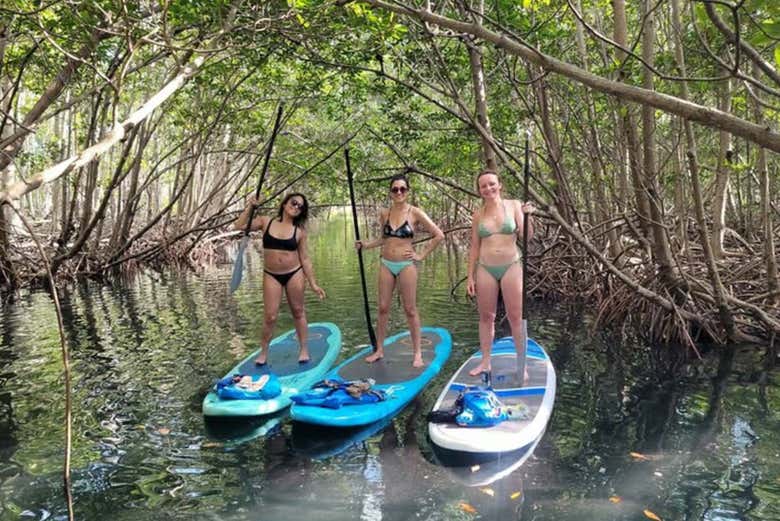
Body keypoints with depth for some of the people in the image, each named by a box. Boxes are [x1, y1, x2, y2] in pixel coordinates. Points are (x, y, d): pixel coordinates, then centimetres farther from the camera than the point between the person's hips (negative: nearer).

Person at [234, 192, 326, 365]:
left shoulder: (300, 231, -2)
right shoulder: (266, 221, -1)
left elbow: (304, 258, 1)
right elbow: (239, 226, -3)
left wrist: (313, 283, -1)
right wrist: (249, 207, -9)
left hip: (294, 274, 0)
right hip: (271, 276, 0)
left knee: (298, 312, 11)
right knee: (270, 317, 0)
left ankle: (304, 349, 23)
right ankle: (263, 352, 18)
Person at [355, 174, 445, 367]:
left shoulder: (415, 213, -6)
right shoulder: (384, 214, 6)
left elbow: (439, 235, -4)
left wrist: (422, 255, -5)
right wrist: (366, 245, 6)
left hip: (406, 265, -4)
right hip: (386, 264, 4)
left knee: (410, 310, 1)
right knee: (383, 308, 6)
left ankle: (418, 353, 10)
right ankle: (379, 350, 17)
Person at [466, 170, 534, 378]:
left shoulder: (513, 205, -1)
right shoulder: (478, 215, 5)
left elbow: (527, 236, -7)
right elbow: (474, 247, 9)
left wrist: (527, 217, -25)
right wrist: (470, 276, 6)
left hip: (511, 267, -2)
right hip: (485, 269, 2)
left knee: (516, 317, 2)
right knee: (486, 317, 9)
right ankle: (485, 362, 21)